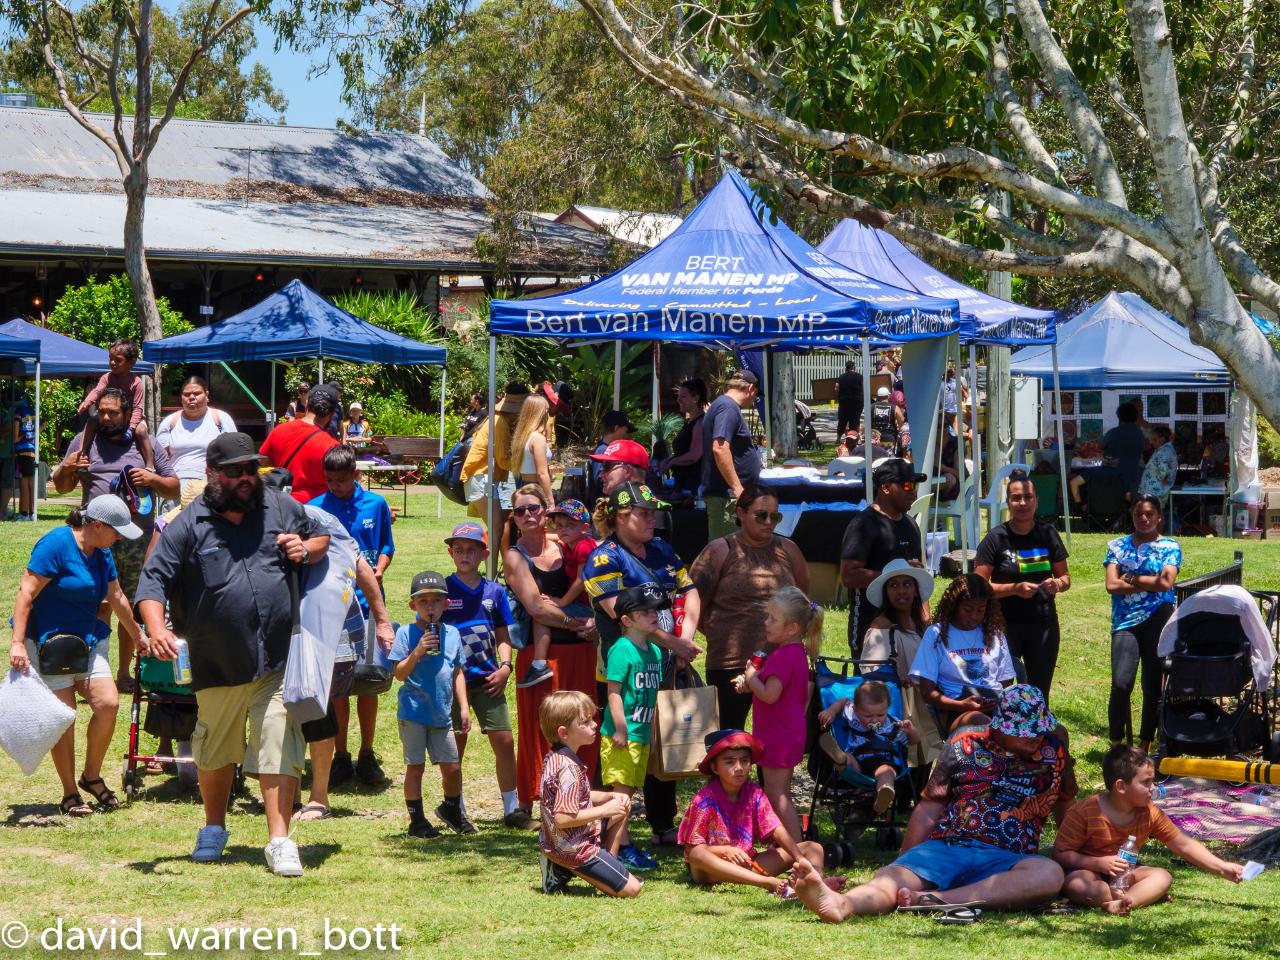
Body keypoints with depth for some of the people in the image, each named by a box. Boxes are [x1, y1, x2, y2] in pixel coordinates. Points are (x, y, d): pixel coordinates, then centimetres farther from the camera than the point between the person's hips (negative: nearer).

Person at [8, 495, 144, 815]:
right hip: (48, 642, -7)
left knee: (108, 704, -8)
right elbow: (26, 592, -19)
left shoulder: (101, 553, 9)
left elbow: (117, 597, 23)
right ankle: (70, 794, 6)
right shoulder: (56, 544, -16)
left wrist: (138, 636, 34)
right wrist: (17, 643, -25)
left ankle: (91, 776, 11)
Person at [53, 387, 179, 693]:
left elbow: (174, 489, 12)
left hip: (138, 539, 1)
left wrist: (152, 478, -7)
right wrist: (66, 469, -5)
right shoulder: (84, 441, 9)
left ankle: (124, 673, 19)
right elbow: (62, 487, 16)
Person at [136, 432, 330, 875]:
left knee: (279, 748, -9)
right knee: (216, 753, 16)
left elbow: (322, 536, 22)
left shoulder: (282, 508, 6)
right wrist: (156, 628, -25)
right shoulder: (188, 525, -3)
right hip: (217, 667, 0)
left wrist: (307, 549, -2)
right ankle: (213, 830, 38)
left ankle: (280, 842, -6)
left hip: (277, 663, 0)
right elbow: (153, 580, -8)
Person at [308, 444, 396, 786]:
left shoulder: (375, 504, 6)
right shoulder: (315, 508, 1)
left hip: (367, 601, 1)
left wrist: (379, 571, -5)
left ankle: (367, 757, 15)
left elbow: (386, 546, 14)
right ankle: (340, 757, 11)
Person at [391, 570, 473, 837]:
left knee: (452, 767, 7)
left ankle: (451, 809, 32)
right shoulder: (406, 633, -8)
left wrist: (464, 707, 8)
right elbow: (400, 673, -11)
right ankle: (417, 820, 12)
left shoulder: (452, 634, 6)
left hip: (442, 713, 4)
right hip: (413, 712, -4)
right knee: (415, 766, 1)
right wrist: (418, 652, -24)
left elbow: (457, 673, 12)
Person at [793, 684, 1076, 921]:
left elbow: (1065, 810, 24)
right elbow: (929, 810, 11)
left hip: (1004, 860, 0)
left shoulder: (1053, 750, 11)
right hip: (945, 847, 0)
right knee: (893, 878, -32)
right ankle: (842, 904, -65)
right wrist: (905, 864, 9)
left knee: (1050, 875, -35)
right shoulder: (966, 744, 9)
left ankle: (936, 900, -46)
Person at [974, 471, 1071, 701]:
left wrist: (1059, 584, -8)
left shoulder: (1047, 533, 6)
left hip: (1043, 624, 4)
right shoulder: (996, 538, -5)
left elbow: (1065, 576, 15)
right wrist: (1015, 589, -20)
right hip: (1006, 624, -4)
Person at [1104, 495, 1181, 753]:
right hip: (1126, 622, 0)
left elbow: (1166, 583, -8)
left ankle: (1144, 747, 14)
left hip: (1158, 620, 0)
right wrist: (1150, 582, -5)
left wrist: (1130, 579, -4)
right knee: (1121, 685, -15)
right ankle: (1116, 745, -3)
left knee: (1153, 687, 3)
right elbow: (1112, 585, -1)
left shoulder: (1170, 547, 8)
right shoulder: (1118, 546, 11)